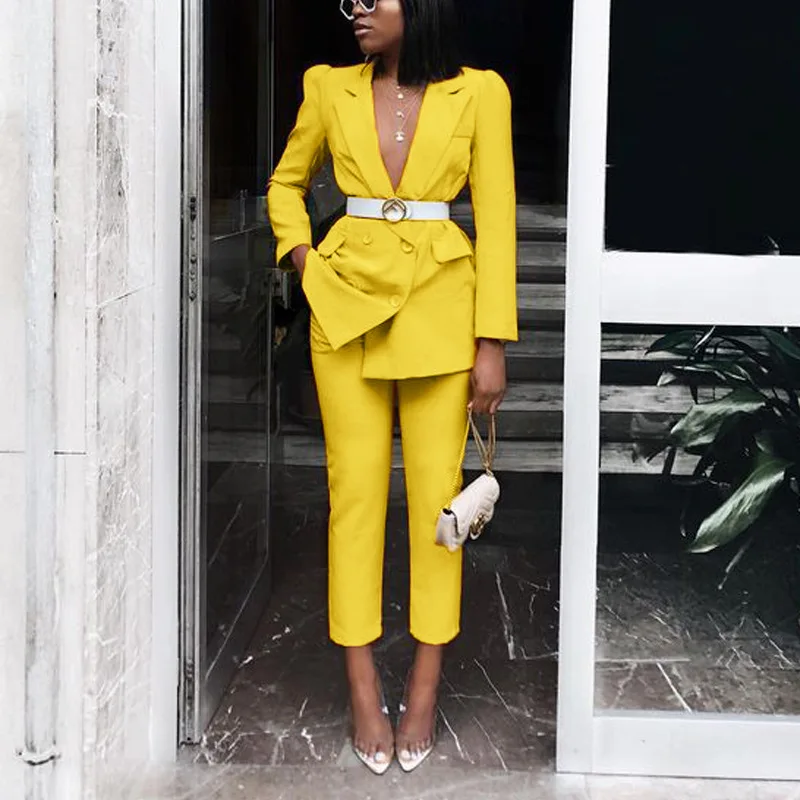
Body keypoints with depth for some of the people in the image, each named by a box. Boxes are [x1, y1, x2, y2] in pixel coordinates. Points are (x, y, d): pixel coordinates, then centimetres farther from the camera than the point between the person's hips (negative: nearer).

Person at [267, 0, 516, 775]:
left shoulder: (478, 93, -1)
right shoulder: (331, 88, 6)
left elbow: (495, 218, -3)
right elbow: (286, 184, 21)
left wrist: (492, 342, -7)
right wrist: (303, 259, 4)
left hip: (440, 309, -2)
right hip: (347, 305, 2)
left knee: (435, 492, 2)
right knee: (354, 489, 2)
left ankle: (424, 690, 15)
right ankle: (364, 692, 12)